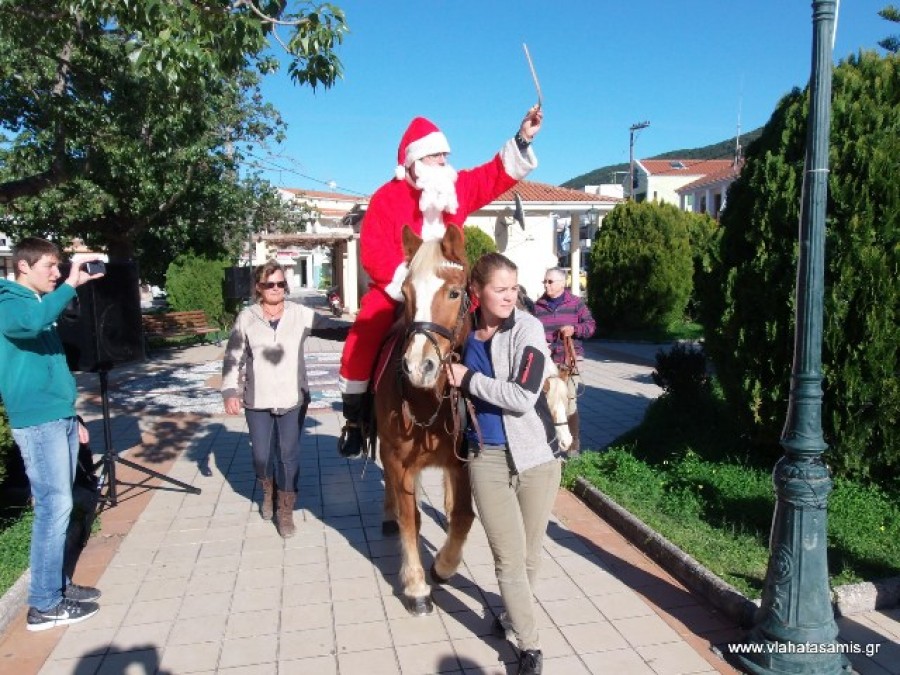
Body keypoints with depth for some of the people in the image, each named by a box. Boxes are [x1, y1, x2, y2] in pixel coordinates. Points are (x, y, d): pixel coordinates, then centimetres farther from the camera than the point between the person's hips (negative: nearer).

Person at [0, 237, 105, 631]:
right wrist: (71, 285, -33)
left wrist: (72, 418, 21)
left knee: (57, 504, 13)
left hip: (59, 419, 9)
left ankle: (58, 584, 24)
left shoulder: (40, 305, 18)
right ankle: (44, 605, 3)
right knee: (54, 505, -7)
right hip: (36, 422, -9)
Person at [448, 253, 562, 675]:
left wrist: (468, 379, -15)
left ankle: (515, 609, 44)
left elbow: (522, 397, -21)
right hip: (487, 457, 2)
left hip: (535, 453, -2)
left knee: (531, 555, 15)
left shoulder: (526, 328, -11)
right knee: (509, 558, 4)